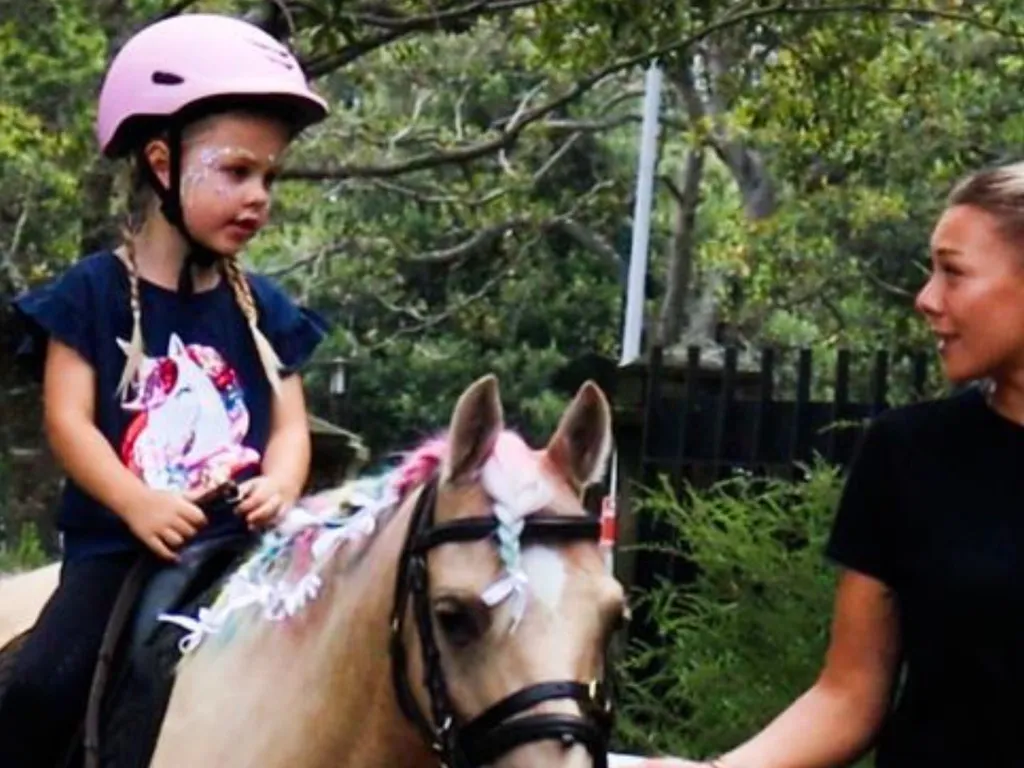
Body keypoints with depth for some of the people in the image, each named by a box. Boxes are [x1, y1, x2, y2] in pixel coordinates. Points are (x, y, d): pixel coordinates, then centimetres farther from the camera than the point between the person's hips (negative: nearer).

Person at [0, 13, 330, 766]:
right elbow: (69, 420, -6)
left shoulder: (264, 309, 12)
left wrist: (279, 488, -16)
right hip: (120, 547, -3)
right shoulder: (92, 292, 1)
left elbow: (290, 424, 7)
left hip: (242, 548, 3)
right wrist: (137, 504, -22)